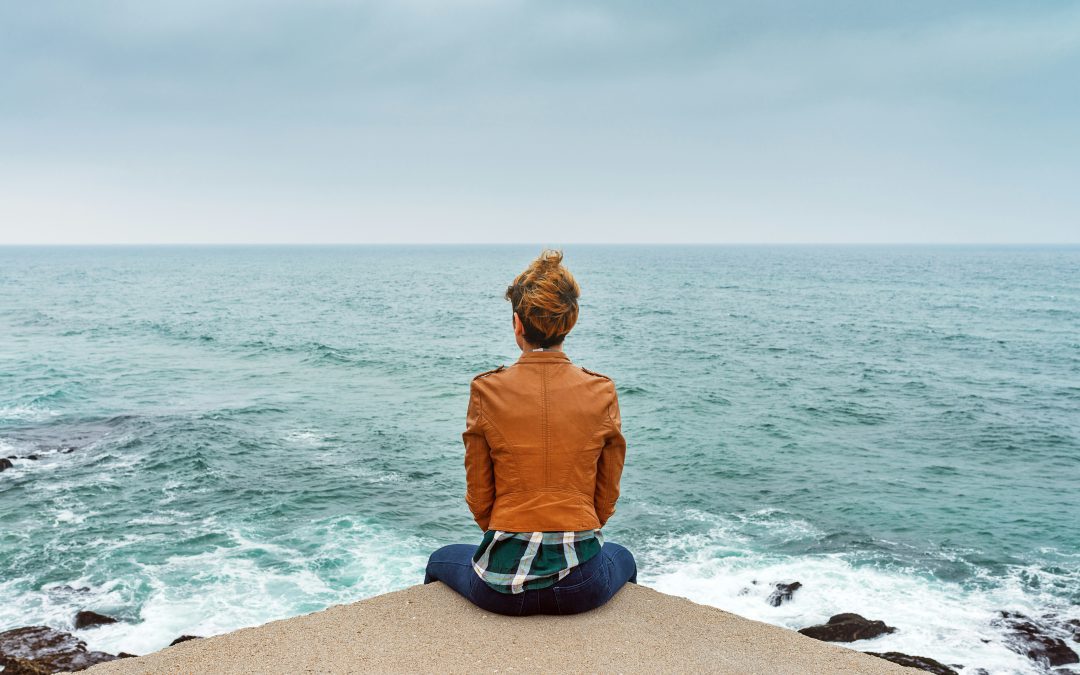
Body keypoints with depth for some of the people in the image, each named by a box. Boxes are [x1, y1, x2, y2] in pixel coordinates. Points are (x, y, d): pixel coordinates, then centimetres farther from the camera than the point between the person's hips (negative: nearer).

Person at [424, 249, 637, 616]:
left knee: (441, 559, 35)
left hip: (503, 585, -1)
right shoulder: (602, 392, -6)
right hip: (582, 585, 1)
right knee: (622, 558, 39)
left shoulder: (486, 390, -9)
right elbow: (606, 497, 2)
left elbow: (479, 498, 0)